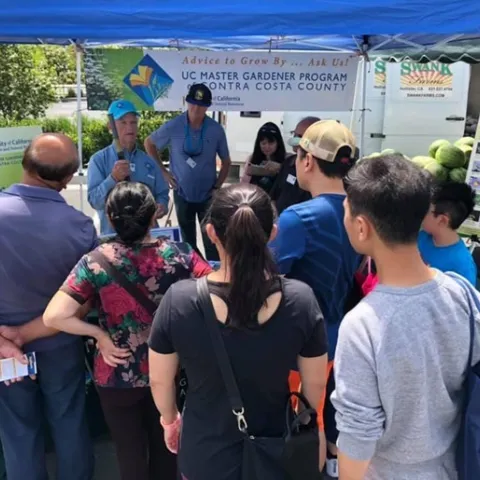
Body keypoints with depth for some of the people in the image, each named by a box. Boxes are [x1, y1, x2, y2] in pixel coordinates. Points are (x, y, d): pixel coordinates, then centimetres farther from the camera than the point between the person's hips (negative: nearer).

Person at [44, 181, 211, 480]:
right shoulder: (178, 253, -14)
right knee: (165, 443, 26)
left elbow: (53, 317, -25)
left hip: (119, 374, -1)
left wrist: (100, 334, -12)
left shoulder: (96, 262, -19)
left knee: (130, 451, 21)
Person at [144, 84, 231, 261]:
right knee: (187, 242, 15)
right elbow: (149, 144, 4)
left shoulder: (216, 130, -9)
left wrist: (217, 187, -3)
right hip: (182, 194, 1)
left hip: (208, 195, 0)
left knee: (211, 242, 0)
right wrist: (163, 172, -1)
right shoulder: (173, 127, -11)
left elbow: (226, 161, 4)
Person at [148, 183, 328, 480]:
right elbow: (316, 385, -9)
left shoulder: (179, 301, -24)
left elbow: (159, 381, -9)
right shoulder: (300, 300, -23)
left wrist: (170, 419, 12)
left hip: (206, 456, 0)